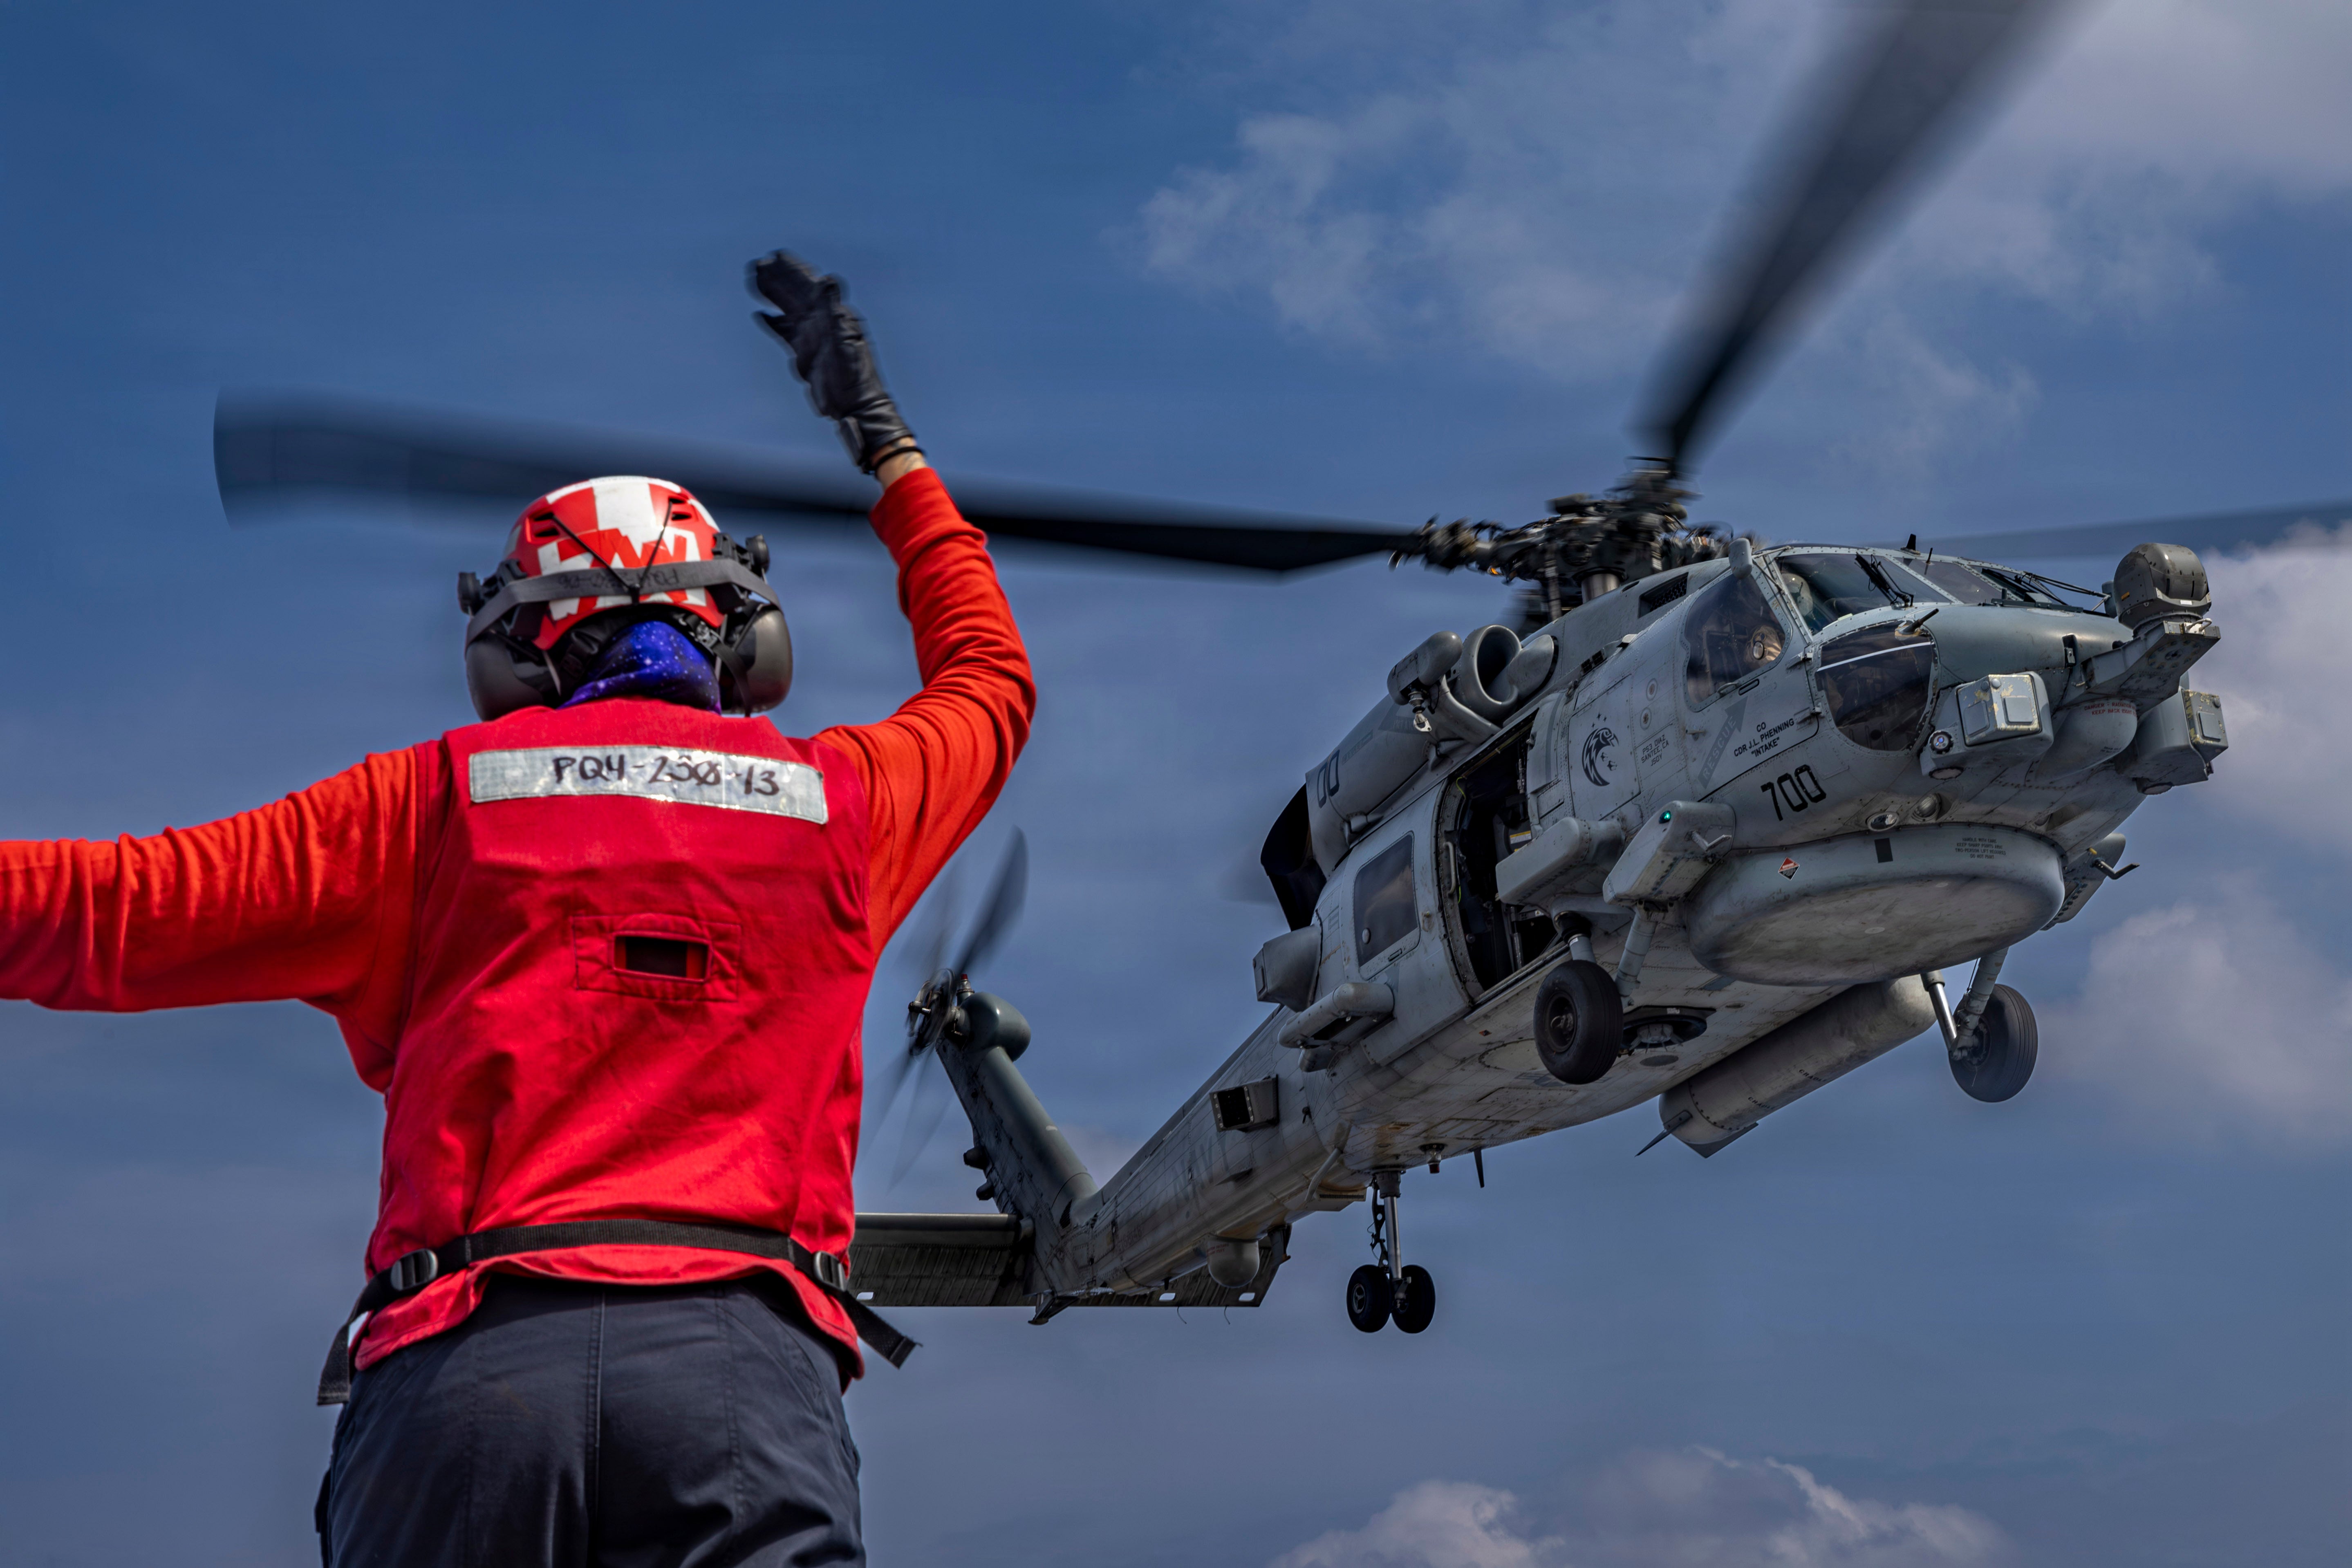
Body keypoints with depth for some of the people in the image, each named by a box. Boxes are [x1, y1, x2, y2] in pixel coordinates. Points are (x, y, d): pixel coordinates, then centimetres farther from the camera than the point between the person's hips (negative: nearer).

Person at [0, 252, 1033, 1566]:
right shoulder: (840, 803, 20)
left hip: (470, 1357, 0)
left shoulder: (440, 799, 15)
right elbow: (991, 678, 42)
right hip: (743, 1355, 0)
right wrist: (882, 433, 52)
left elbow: (110, 917, 13)